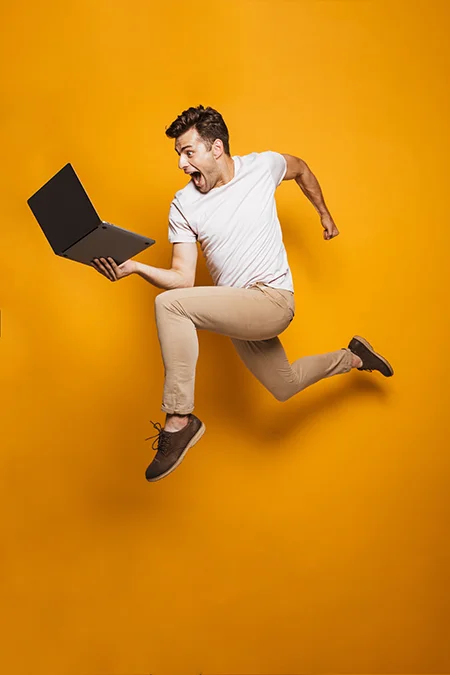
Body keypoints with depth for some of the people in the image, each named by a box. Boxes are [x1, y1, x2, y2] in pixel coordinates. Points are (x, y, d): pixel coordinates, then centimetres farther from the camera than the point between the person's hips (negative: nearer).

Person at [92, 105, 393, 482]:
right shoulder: (183, 205, -3)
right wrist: (135, 267, -23)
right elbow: (184, 279, -8)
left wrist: (324, 213, 24)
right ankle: (353, 358, 48)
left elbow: (301, 169, 18)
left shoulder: (264, 166, -6)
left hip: (273, 300, -5)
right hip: (236, 312, 6)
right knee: (284, 388, 21)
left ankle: (179, 420, -18)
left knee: (170, 305, -28)